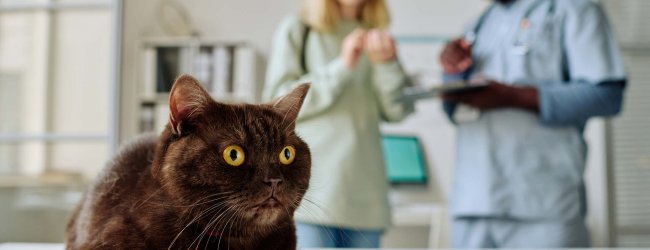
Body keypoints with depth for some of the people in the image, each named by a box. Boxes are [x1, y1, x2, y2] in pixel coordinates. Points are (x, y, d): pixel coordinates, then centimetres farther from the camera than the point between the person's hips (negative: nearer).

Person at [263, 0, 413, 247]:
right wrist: (342, 67, -11)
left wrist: (388, 65, -10)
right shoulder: (295, 30, 7)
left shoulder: (374, 40, 17)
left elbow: (398, 110, 8)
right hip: (312, 185, -4)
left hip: (365, 190, 4)